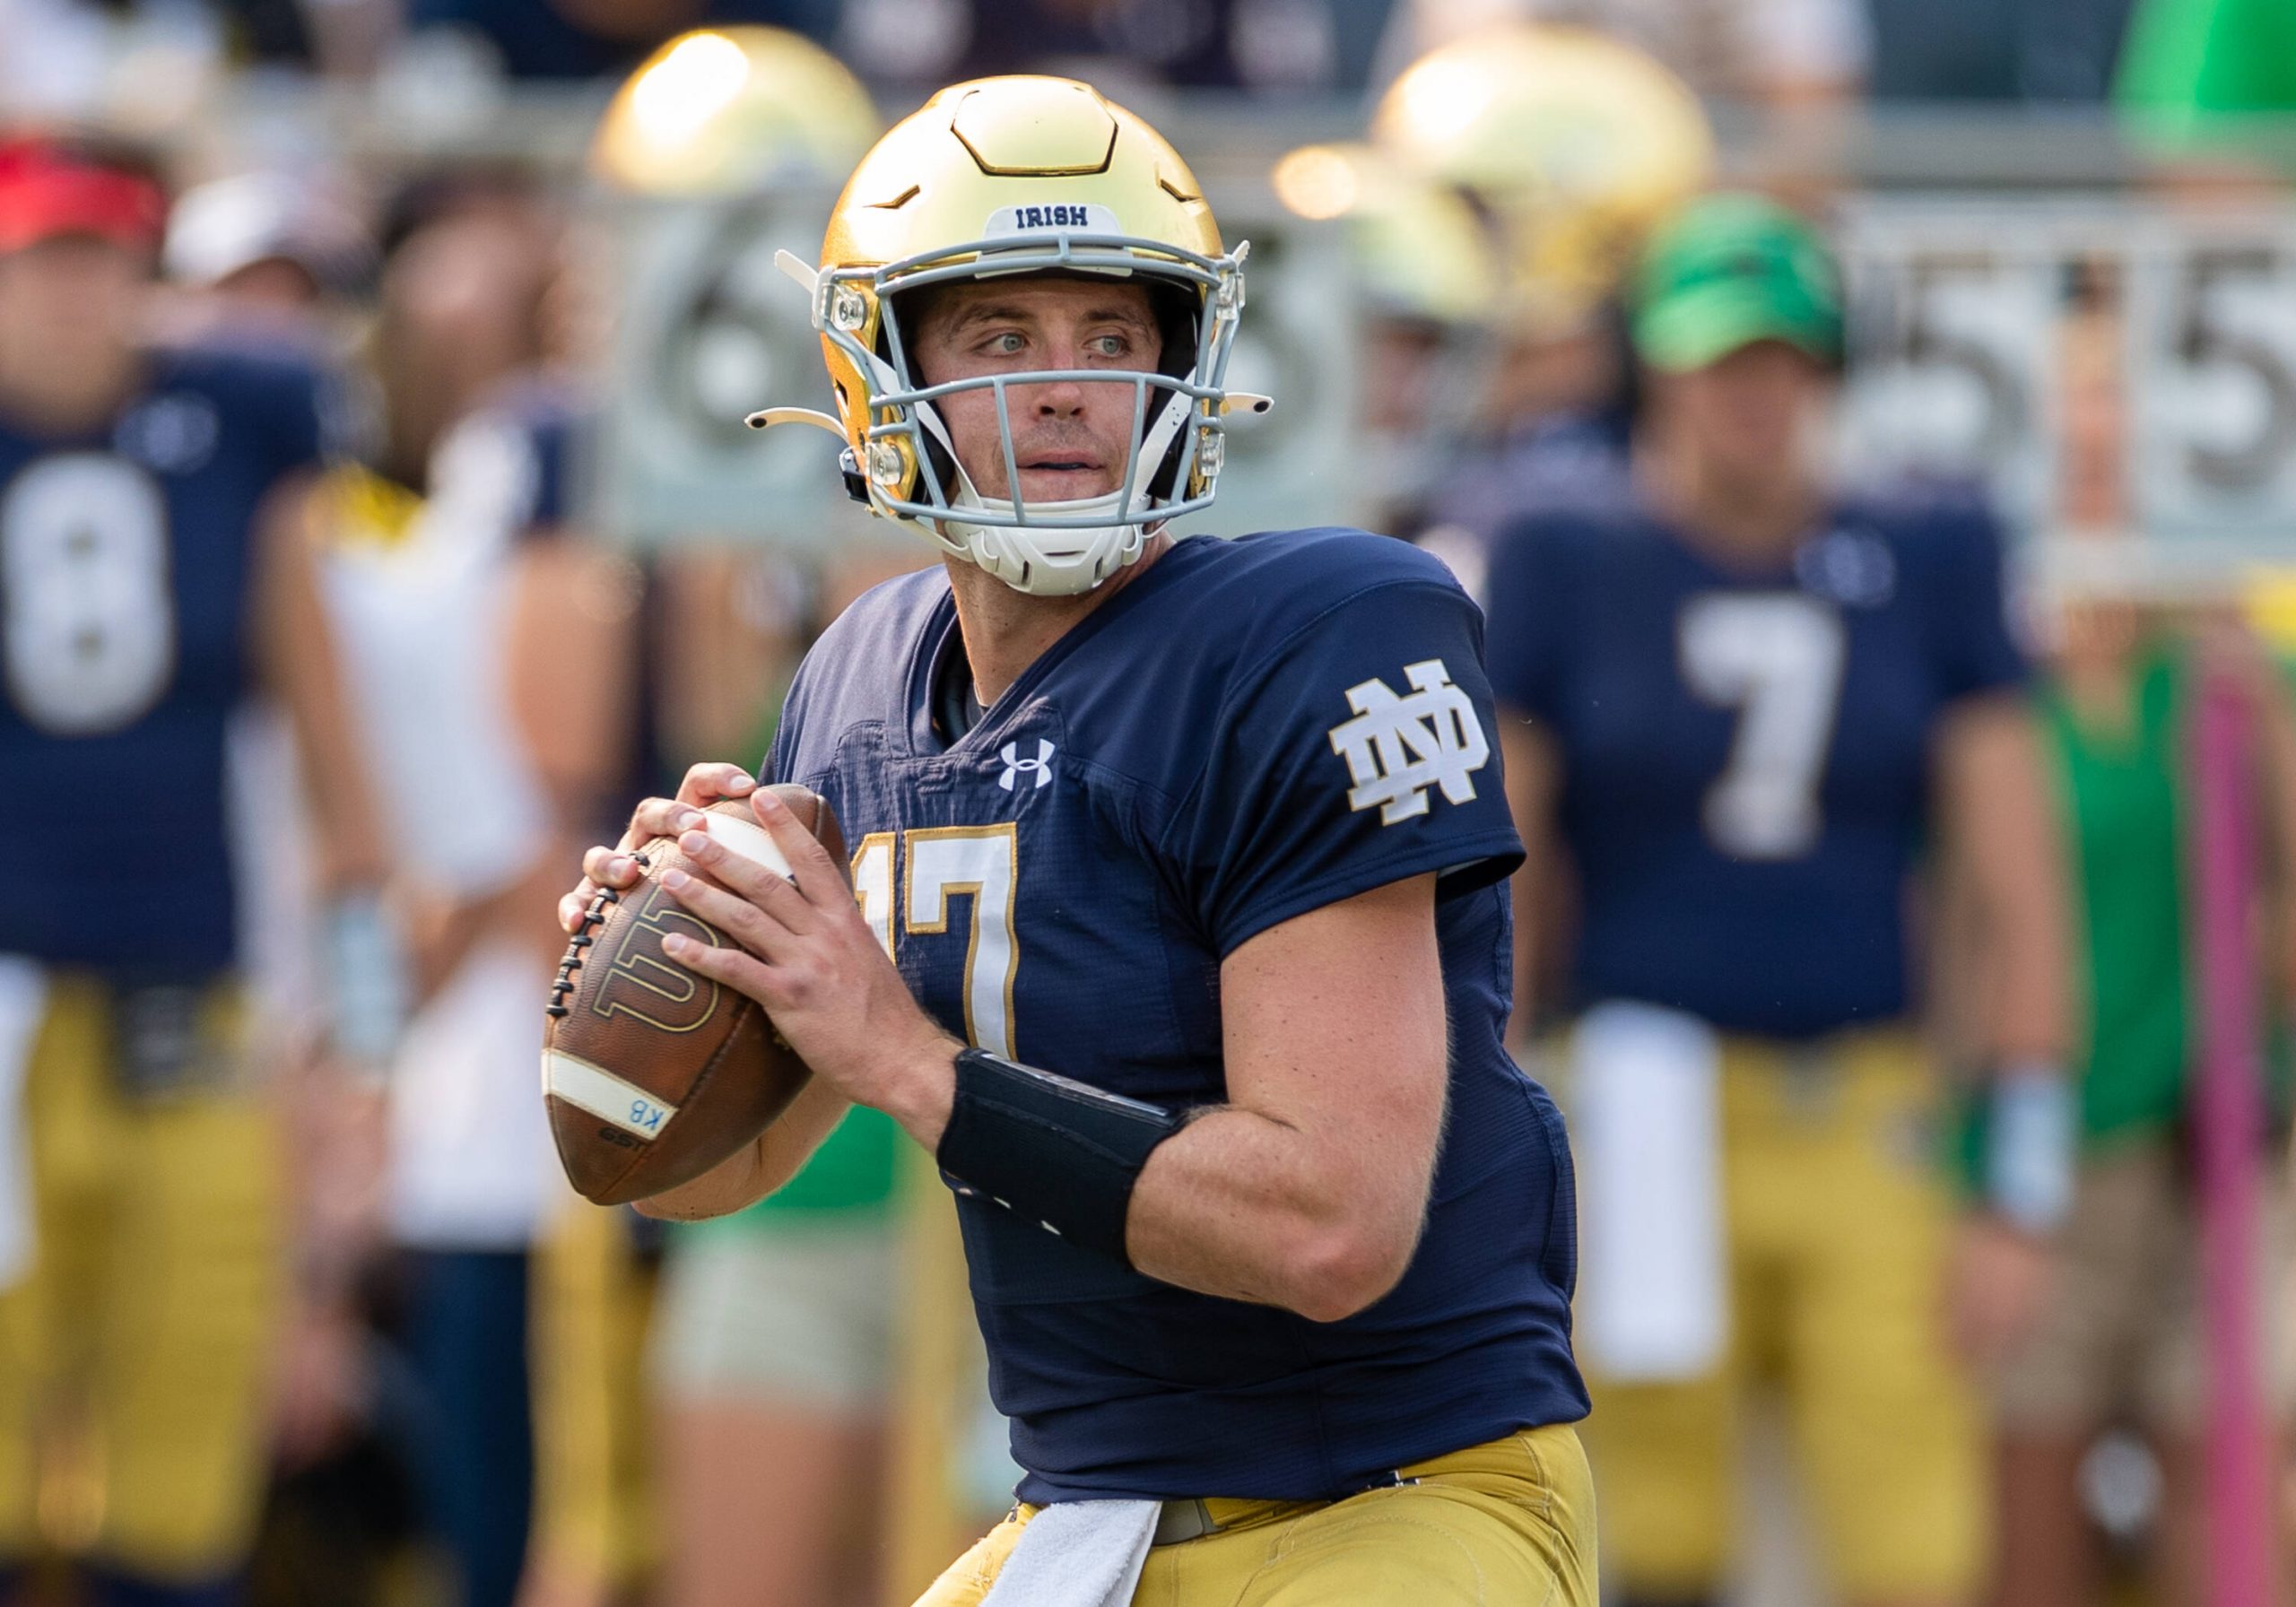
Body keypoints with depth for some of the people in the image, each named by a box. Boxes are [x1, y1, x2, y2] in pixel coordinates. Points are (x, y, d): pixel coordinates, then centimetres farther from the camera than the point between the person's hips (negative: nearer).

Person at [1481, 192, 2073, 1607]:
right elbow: (1492, 897, 2)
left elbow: (2015, 900, 6)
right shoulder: (1572, 574, 2)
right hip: (1655, 1135, -1)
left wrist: (2023, 1201, 1)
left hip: (1865, 1133, 1)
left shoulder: (1929, 570, 6)